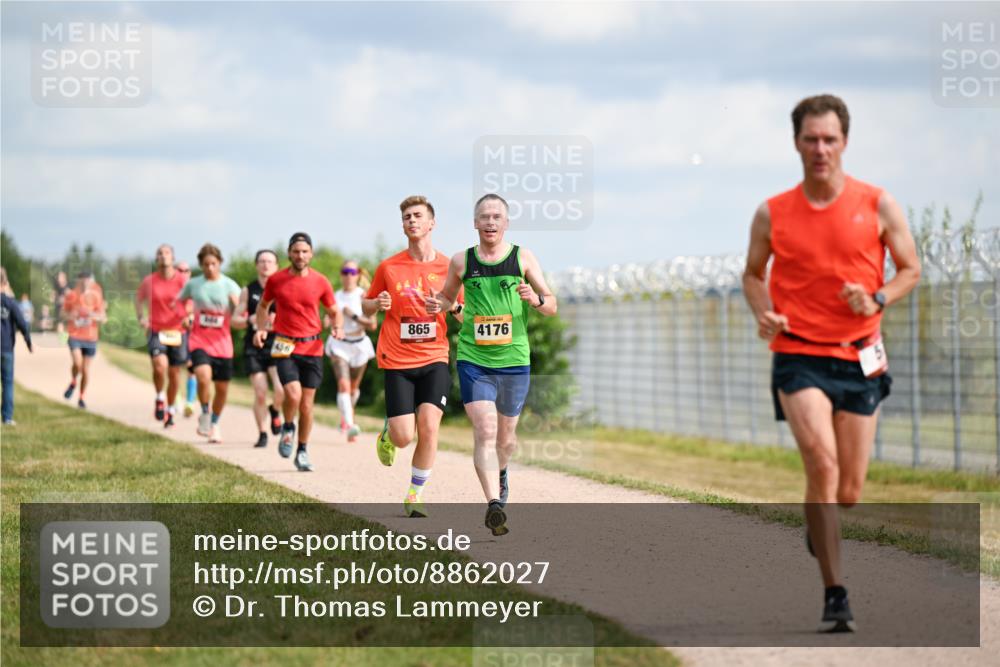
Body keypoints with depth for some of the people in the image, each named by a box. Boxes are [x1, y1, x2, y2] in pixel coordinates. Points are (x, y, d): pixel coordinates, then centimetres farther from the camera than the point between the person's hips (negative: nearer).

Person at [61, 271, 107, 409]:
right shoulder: (71, 296, -3)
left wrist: (94, 316, -21)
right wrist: (71, 316, -15)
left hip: (90, 337, 1)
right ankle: (73, 383, 11)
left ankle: (81, 398, 20)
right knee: (77, 363, -21)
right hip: (74, 335, -1)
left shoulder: (96, 296, -2)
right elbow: (64, 314, 7)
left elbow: (103, 318, 1)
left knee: (86, 369, 4)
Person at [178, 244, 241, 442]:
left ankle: (214, 424, 32)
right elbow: (179, 302, 20)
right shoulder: (193, 284, 2)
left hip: (222, 343, 1)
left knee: (222, 388, 8)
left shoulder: (229, 285, -2)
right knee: (204, 376, -27)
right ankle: (205, 414, -2)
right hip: (199, 341, -1)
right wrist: (186, 317, 1)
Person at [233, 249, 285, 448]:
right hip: (254, 347, 1)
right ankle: (262, 434, 9)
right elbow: (235, 321, 9)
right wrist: (251, 320, -12)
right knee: (260, 394, -6)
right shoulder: (248, 291, 7)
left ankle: (274, 410, 18)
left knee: (281, 391, -17)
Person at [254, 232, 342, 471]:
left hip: (312, 348, 1)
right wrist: (260, 328, 1)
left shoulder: (320, 282, 1)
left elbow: (334, 311, 12)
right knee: (293, 394, -21)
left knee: (307, 404, 4)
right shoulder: (276, 280, 0)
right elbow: (263, 305, 17)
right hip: (285, 346, -1)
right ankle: (287, 428, 11)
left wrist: (338, 327, -9)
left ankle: (302, 451, 20)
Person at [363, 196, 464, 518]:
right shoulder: (388, 267, 2)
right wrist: (377, 304, -9)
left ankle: (415, 495, 4)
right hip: (397, 361, 0)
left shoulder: (448, 267, 2)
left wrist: (450, 306, -13)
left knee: (429, 427, -15)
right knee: (403, 437, -8)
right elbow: (366, 307, 14)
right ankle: (387, 431, 30)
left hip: (434, 360, 0)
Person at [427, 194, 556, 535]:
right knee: (485, 432, -16)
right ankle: (494, 503, -23)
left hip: (514, 359, 1)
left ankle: (500, 472, 48)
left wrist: (536, 300, -19)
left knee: (506, 436, 15)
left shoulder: (524, 258, 1)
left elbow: (552, 304, 4)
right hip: (473, 360, -1)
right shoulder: (461, 261, 3)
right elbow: (448, 296, 20)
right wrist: (438, 305, -3)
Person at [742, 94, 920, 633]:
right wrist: (763, 314, -4)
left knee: (851, 487, 6)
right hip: (798, 355, -1)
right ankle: (835, 595, -20)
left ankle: (819, 533, 43)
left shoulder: (878, 206, 1)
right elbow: (753, 273, 16)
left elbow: (910, 270, 8)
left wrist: (877, 300, -12)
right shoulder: (772, 214, 3)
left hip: (861, 357, 1)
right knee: (822, 462, -21)